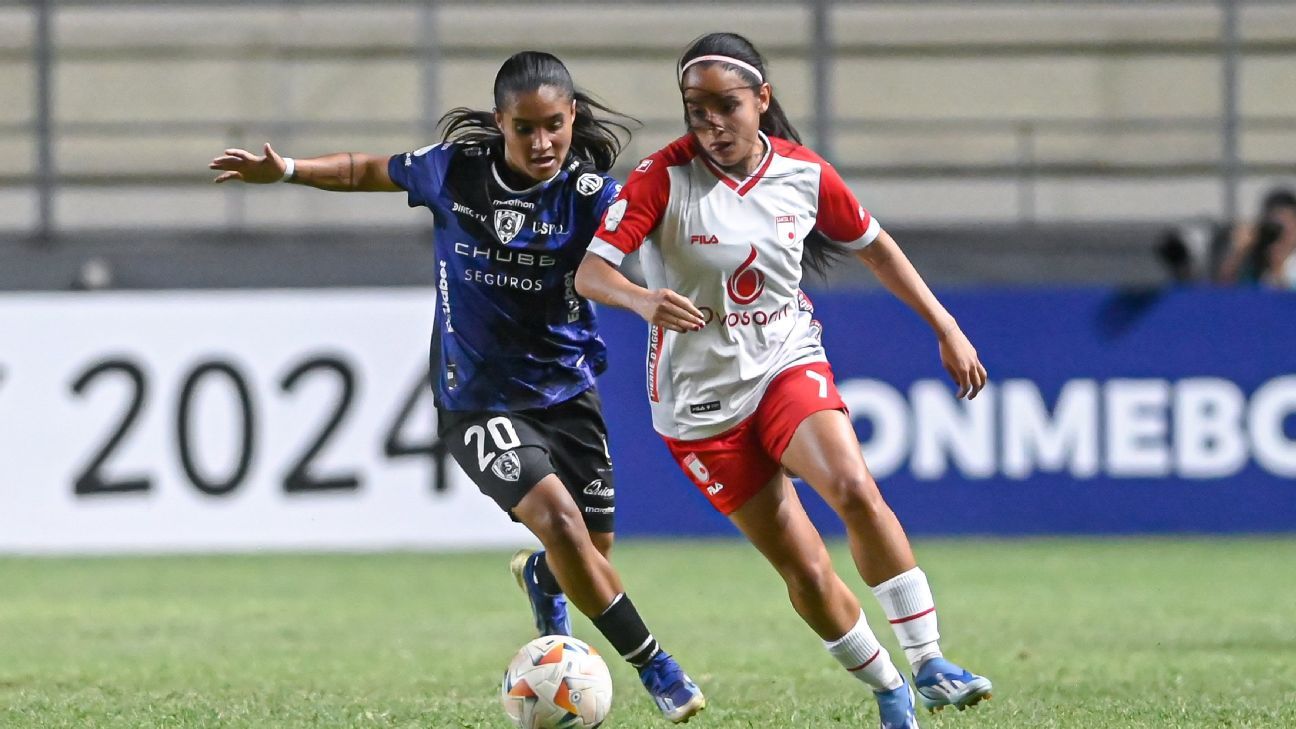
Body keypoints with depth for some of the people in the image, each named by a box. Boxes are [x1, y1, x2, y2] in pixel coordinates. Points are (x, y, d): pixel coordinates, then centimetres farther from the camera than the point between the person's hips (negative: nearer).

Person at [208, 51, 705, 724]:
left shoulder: (590, 194, -12)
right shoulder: (455, 170, -9)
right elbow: (371, 172, 8)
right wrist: (285, 171, 3)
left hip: (565, 389, 2)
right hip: (476, 399, -2)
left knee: (593, 551, 11)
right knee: (558, 518, -23)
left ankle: (538, 578, 52)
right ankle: (654, 669, -9)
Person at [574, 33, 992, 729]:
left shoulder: (804, 174, -5)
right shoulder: (664, 176, -15)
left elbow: (875, 247, 13)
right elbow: (589, 269, -23)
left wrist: (946, 328, 12)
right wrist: (643, 300, -45)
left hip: (790, 364, 1)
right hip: (701, 399, -1)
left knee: (855, 490, -28)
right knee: (806, 573, -3)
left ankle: (928, 665, -22)